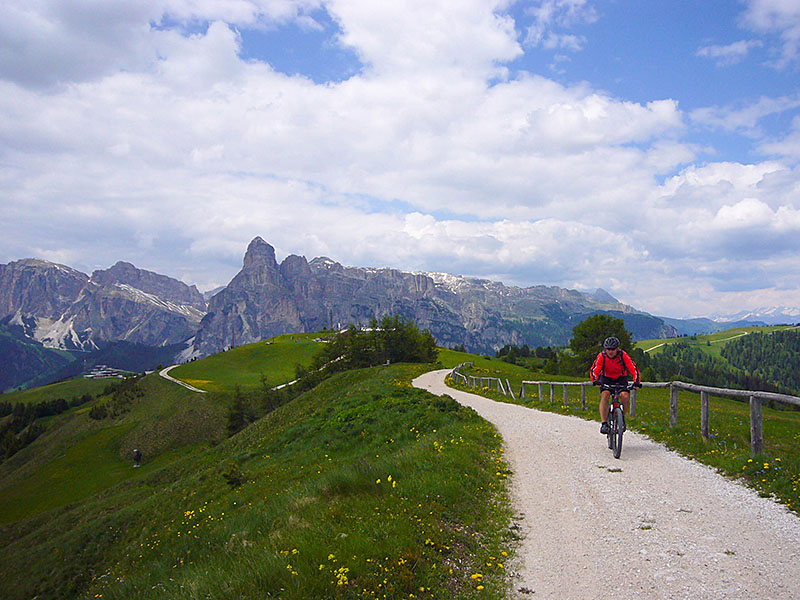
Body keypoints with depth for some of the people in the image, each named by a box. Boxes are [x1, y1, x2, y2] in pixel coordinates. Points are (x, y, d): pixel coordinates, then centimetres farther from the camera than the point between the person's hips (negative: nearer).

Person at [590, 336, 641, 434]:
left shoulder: (623, 355, -24)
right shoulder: (602, 356, -23)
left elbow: (634, 369, -25)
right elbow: (594, 370, -26)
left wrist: (637, 382, -41)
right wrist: (595, 381, -46)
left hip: (621, 379, 0)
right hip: (606, 378, 0)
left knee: (625, 397, -24)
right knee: (605, 395, -27)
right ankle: (604, 423, -24)